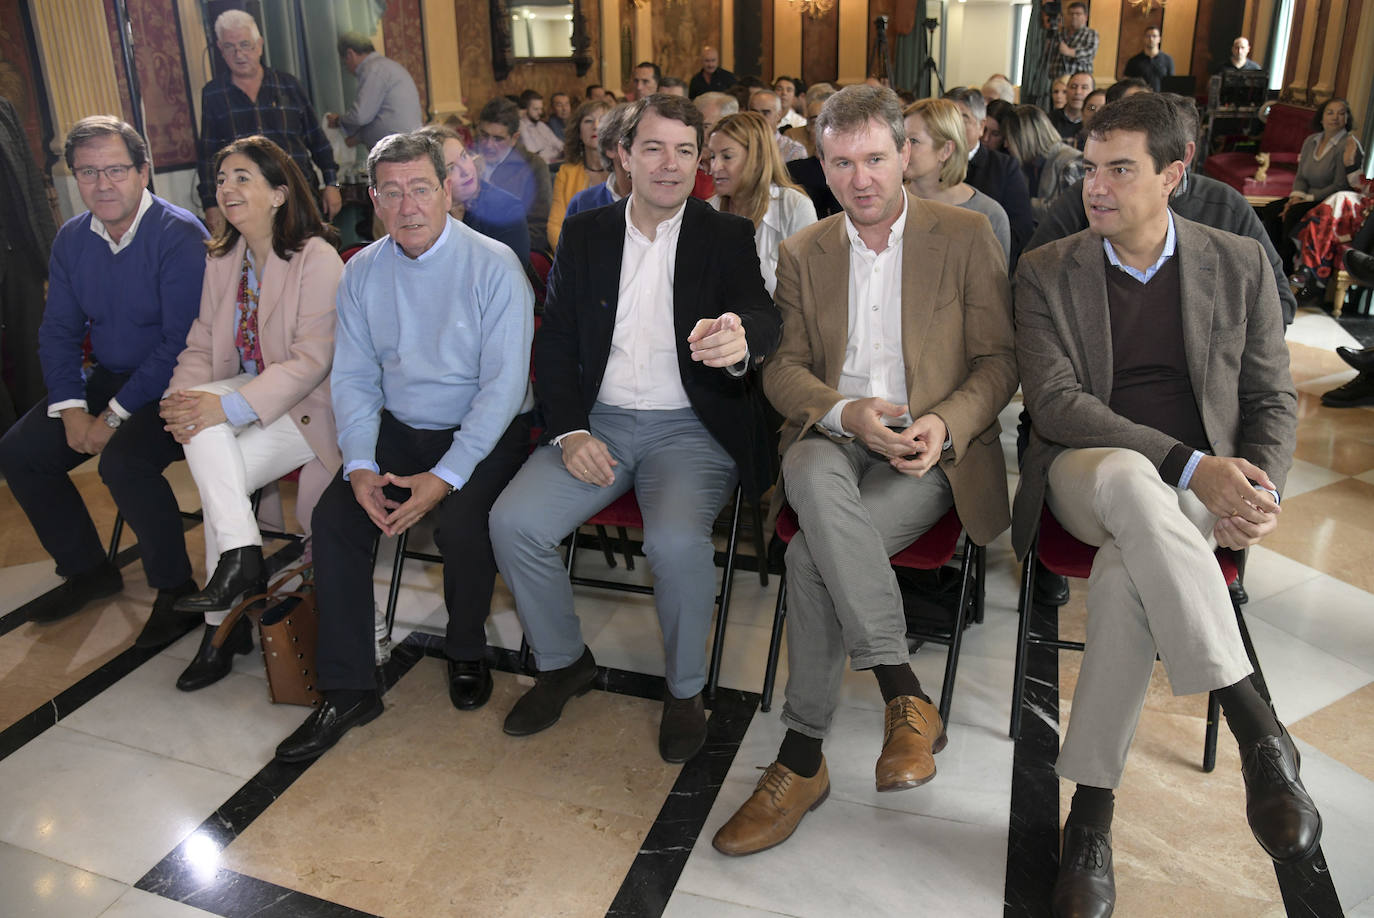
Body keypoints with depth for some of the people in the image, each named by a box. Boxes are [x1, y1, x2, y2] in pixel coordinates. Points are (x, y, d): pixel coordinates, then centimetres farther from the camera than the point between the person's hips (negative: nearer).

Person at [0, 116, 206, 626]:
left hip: (172, 386, -8)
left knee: (123, 459, -31)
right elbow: (58, 330, 8)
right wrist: (71, 409, -9)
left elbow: (181, 342, -22)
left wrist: (116, 415, -20)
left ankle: (174, 585, -8)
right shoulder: (72, 238, 6)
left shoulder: (179, 235, -17)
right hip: (109, 376, 8)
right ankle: (87, 571, 17)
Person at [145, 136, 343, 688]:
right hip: (246, 390, 6)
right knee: (200, 421, -27)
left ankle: (225, 625, -11)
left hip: (307, 402, -6)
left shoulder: (316, 259, -13)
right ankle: (240, 553, -26)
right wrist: (183, 396, -13)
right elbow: (202, 343, 10)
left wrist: (231, 406, -28)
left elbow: (313, 358, -20)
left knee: (225, 472, -25)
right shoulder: (220, 259, 10)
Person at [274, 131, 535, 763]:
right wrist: (360, 466, -13)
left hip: (486, 432, -4)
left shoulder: (492, 266, -12)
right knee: (334, 517, -16)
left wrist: (444, 477, -24)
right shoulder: (362, 272, 4)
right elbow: (353, 378, 5)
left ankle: (466, 653, 4)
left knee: (461, 527, -29)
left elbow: (504, 385, -17)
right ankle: (347, 690, -2)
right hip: (400, 428, 5)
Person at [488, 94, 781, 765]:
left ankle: (684, 690, -1)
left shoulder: (727, 237, 3)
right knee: (512, 522, -17)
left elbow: (763, 318, -14)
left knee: (677, 540, -30)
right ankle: (563, 662, 10)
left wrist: (739, 340, -40)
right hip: (598, 423, 3)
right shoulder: (584, 235, 9)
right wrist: (569, 432, -9)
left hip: (690, 428, -3)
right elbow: (555, 343, 7)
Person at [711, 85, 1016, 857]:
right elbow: (784, 368, 7)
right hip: (833, 437, 2)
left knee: (812, 555, -30)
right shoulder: (803, 253, 13)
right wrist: (846, 412, -14)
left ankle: (802, 758, -17)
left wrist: (948, 423, -17)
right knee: (814, 477, -37)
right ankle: (904, 693, -32)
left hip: (929, 450, -2)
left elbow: (1000, 359, 4)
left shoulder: (965, 236, 5)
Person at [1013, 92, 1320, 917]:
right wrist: (1188, 465, -19)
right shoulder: (1047, 271, 4)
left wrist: (1261, 488, -12)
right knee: (1132, 480, -39)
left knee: (1129, 567, -35)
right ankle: (1258, 729, -33)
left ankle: (1093, 809, -25)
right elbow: (1055, 401, -8)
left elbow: (1275, 399, 11)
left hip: (1201, 486, 1)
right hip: (1087, 472, 0)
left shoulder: (1239, 265, 9)